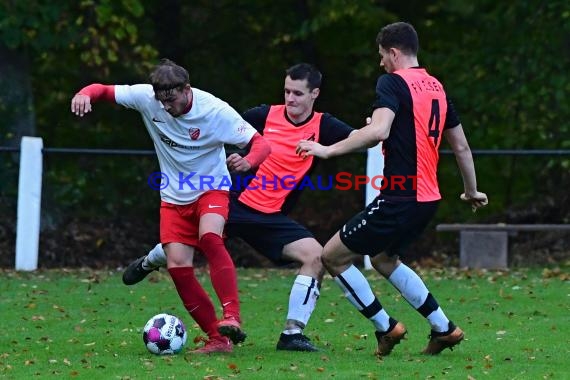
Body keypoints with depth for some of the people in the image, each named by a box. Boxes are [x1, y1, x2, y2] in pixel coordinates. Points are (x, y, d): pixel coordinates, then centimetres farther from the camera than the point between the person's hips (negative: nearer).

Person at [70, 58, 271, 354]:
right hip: (174, 197, 4)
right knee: (177, 266, -10)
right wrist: (85, 94, -31)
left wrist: (249, 161, -42)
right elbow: (103, 90, -6)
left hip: (211, 190, -4)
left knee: (209, 236, -34)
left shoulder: (216, 111, -21)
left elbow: (261, 143, -19)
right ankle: (218, 338, -3)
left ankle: (232, 318, -37)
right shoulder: (147, 97, -13)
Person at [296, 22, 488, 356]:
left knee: (333, 256, 1)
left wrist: (328, 150, -24)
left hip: (400, 199, -9)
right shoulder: (436, 87, 14)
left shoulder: (393, 82, -10)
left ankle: (386, 328, 6)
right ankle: (444, 328, 26)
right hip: (428, 197, 9)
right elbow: (462, 146, 19)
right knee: (384, 259, 29)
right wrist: (472, 191, 32)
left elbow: (378, 131, -27)